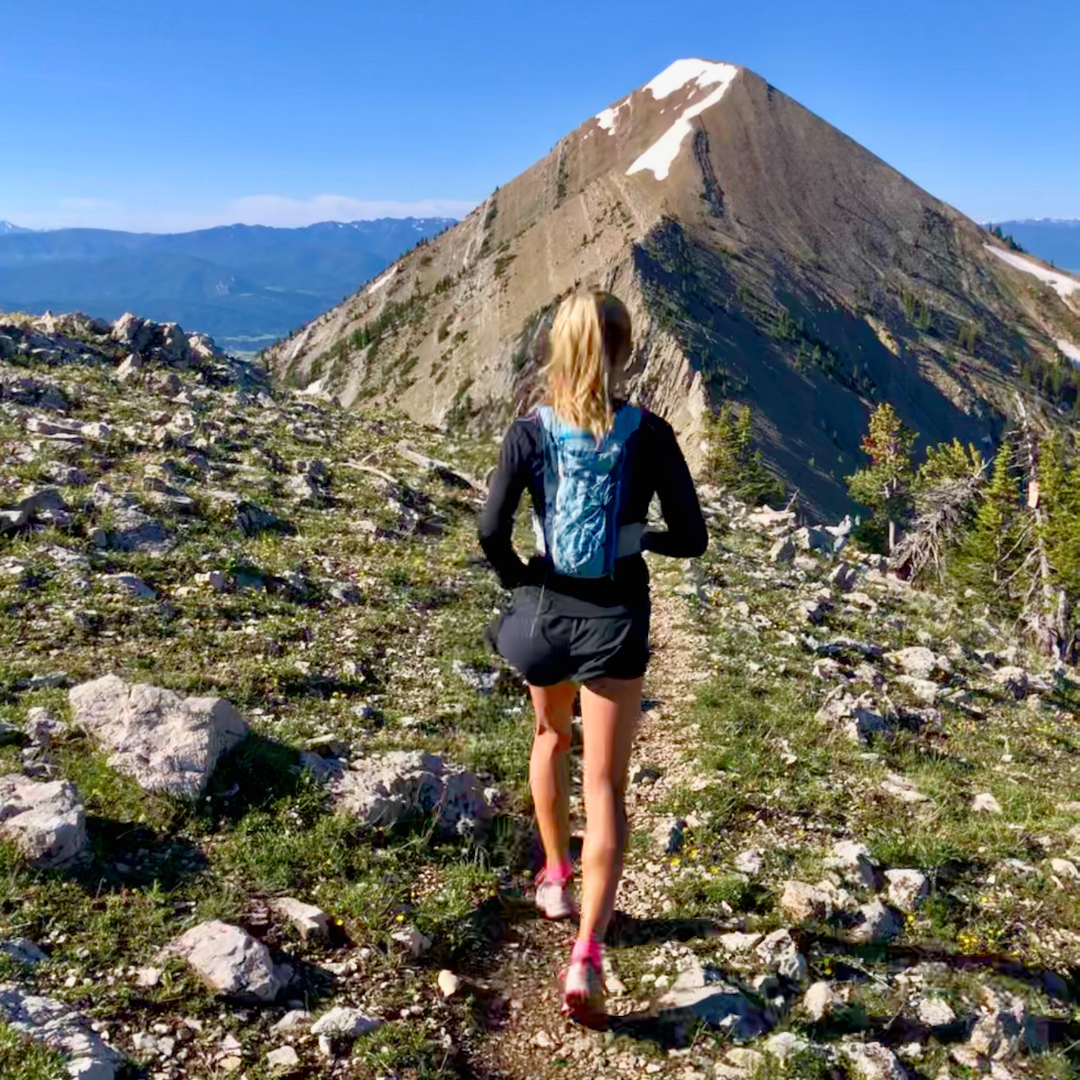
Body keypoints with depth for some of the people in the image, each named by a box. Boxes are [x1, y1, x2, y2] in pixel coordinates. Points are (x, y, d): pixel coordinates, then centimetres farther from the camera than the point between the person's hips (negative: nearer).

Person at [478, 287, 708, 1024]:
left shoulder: (530, 433, -8)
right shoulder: (650, 436, -9)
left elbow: (491, 531, -15)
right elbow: (691, 538, -8)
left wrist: (520, 582, 3)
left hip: (546, 611, 2)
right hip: (616, 619, -1)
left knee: (553, 740, 29)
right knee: (606, 784, 4)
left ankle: (557, 878, 44)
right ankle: (587, 955, -5)